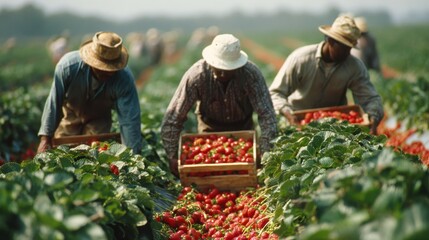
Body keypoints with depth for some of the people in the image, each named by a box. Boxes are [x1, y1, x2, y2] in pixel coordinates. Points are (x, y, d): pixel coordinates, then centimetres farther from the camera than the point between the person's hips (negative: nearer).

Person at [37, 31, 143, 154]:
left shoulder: (125, 79, -35)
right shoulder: (68, 65, -35)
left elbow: (129, 120, -31)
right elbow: (54, 102, -26)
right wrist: (45, 138, -25)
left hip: (99, 120, 0)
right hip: (69, 115, 0)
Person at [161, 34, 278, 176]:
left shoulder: (252, 74, -32)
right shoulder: (196, 75, -32)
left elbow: (267, 116, -30)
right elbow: (172, 118, -28)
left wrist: (264, 154, -39)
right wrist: (172, 157, -31)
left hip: (242, 126, 0)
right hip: (210, 126, 0)